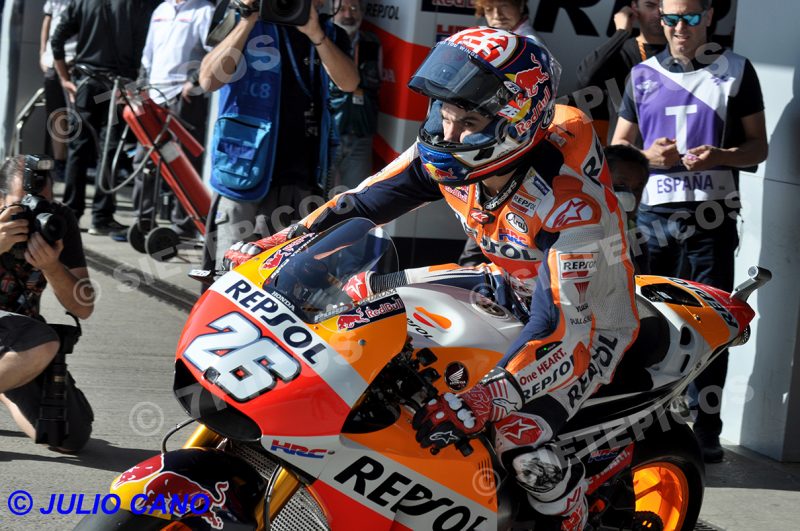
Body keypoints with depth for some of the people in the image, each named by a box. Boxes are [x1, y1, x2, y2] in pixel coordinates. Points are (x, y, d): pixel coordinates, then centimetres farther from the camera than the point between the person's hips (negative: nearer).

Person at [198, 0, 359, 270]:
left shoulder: (329, 34, 13)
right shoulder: (244, 22, 2)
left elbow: (348, 82, -6)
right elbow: (209, 80, -12)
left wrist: (315, 33, -18)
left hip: (300, 180, 3)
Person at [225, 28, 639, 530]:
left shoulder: (571, 203, -37)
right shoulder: (443, 157, -16)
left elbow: (564, 325, -40)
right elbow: (362, 203, -4)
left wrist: (484, 400, -49)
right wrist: (276, 244, -13)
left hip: (591, 319, -7)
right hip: (511, 283, 8)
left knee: (520, 437, -31)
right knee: (364, 291, 0)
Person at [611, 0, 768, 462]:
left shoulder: (736, 71, 6)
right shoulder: (643, 75, 13)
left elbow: (758, 146, 5)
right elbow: (618, 149, 16)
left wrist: (720, 156, -16)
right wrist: (648, 156, -7)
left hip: (710, 218, -2)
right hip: (653, 215, 2)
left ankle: (706, 432, -3)